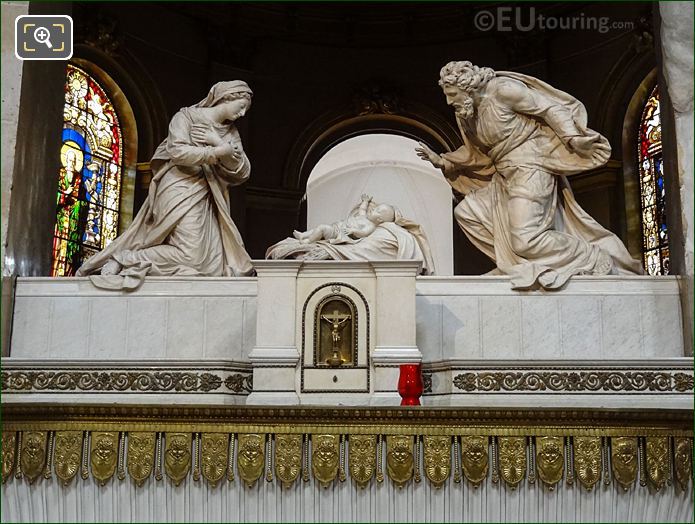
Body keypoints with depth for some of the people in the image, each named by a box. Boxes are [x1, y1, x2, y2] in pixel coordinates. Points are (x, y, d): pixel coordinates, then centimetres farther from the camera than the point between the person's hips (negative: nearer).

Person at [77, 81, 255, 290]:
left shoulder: (231, 133, 17)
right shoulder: (187, 116, 0)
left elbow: (242, 172, 6)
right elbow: (178, 151, -17)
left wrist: (218, 142, -6)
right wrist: (217, 152, -12)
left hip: (204, 198, 8)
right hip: (180, 190, -7)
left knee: (213, 262, -3)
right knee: (191, 256, -20)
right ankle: (123, 260, -8)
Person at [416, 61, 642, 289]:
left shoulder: (502, 89, -13)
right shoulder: (467, 113, 11)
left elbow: (550, 107, -13)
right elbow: (474, 151, 25)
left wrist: (573, 136, -24)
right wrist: (442, 161, 15)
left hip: (530, 170, -9)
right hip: (505, 178, 9)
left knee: (526, 240, -19)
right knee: (466, 211, 7)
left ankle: (598, 261, -3)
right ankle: (511, 259, 5)